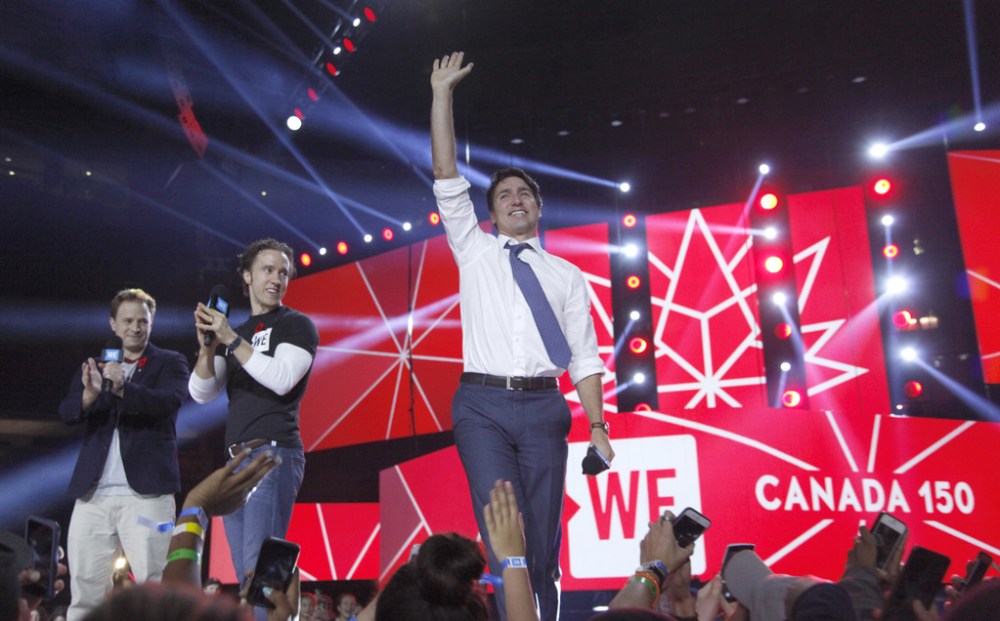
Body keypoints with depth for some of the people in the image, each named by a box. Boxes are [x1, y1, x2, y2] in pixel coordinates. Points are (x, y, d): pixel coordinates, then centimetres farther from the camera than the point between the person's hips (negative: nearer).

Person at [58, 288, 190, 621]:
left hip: (145, 493, -4)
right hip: (93, 494, 4)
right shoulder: (96, 364, 16)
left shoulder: (170, 362, 7)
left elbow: (170, 400, -12)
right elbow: (67, 412, 3)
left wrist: (123, 389, -30)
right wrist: (90, 395, -21)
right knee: (84, 591, 6)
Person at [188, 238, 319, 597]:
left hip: (274, 453, -7)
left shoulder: (296, 325, 3)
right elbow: (201, 393, 9)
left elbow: (281, 379, -15)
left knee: (260, 567, -16)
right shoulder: (236, 333, 20)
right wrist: (208, 346, -8)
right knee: (245, 573, 7)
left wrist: (230, 338, -16)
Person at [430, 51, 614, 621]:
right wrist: (443, 94, 4)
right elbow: (447, 178, 7)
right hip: (483, 405, -1)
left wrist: (597, 425, -3)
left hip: (543, 407, 1)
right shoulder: (475, 252, 13)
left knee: (544, 536, 3)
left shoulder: (567, 275, 14)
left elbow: (585, 357, 8)